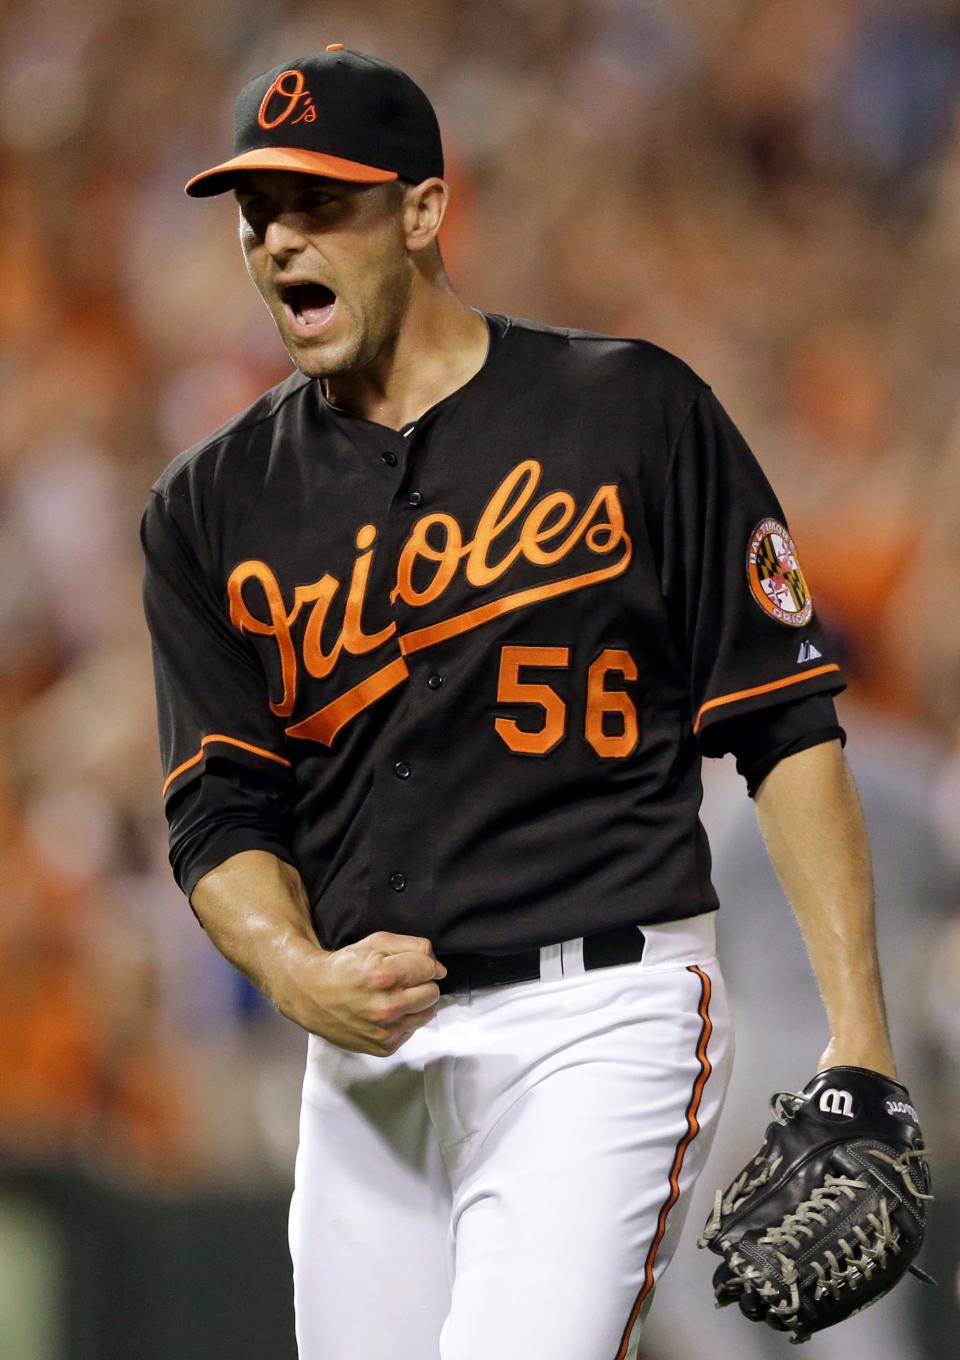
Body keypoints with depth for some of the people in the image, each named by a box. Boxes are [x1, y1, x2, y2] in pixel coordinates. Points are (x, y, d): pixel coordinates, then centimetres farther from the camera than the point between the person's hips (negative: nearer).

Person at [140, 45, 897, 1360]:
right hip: (364, 1053, 5)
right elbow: (221, 809, 5)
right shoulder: (213, 506, 10)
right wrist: (296, 971, -18)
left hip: (604, 1018, -5)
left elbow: (785, 722, 0)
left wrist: (858, 1032, -7)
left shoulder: (633, 411, 1)